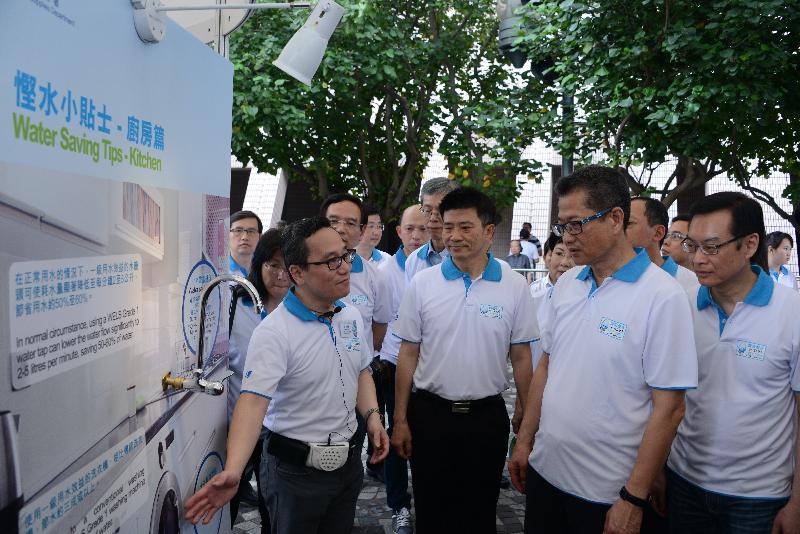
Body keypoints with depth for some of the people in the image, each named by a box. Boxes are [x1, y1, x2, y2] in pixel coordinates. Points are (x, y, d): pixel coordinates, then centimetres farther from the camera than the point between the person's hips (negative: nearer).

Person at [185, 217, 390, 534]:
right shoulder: (274, 332, -22)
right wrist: (233, 472, -44)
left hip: (348, 458, 6)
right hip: (296, 469, -6)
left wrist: (371, 416, -2)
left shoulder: (351, 316, 1)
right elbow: (253, 399, -32)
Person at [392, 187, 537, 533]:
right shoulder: (422, 283, -4)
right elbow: (408, 355, 1)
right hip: (430, 413, 0)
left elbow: (521, 358, 2)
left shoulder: (514, 286, -4)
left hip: (488, 416, 0)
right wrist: (400, 420, 0)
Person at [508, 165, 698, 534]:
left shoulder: (663, 296, -16)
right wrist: (524, 441, 9)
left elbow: (668, 408, -16)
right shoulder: (566, 284, 3)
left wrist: (634, 499, -14)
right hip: (544, 471, 6)